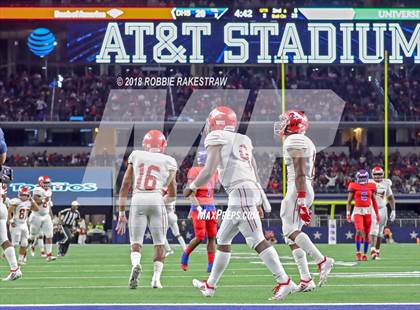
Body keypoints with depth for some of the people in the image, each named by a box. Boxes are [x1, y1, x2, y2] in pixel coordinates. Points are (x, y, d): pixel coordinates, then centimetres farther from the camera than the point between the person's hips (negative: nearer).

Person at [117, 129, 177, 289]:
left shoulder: (136, 156, 15)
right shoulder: (168, 162, 14)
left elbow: (125, 184, 11)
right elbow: (172, 195, 19)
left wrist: (121, 213, 13)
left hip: (137, 200, 0)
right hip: (156, 200, 0)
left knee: (136, 242, 7)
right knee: (159, 243, 14)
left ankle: (136, 264, -23)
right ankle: (156, 278, 5)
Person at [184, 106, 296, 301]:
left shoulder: (217, 141, -3)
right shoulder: (242, 141, 22)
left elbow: (208, 172, -11)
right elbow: (255, 174, 23)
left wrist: (191, 187, 6)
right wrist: (259, 202, 29)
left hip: (241, 193, -9)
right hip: (252, 191, 9)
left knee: (257, 241, -13)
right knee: (223, 239, 19)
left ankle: (284, 282, -19)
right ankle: (210, 285, 28)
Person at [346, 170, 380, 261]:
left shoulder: (371, 187, 7)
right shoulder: (354, 187, 0)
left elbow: (374, 201, 14)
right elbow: (349, 201, 3)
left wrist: (377, 214, 11)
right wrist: (348, 213, -5)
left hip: (367, 211, 3)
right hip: (357, 211, -3)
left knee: (366, 233, 4)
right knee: (359, 231, -18)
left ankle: (365, 254, 14)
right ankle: (358, 252, -5)